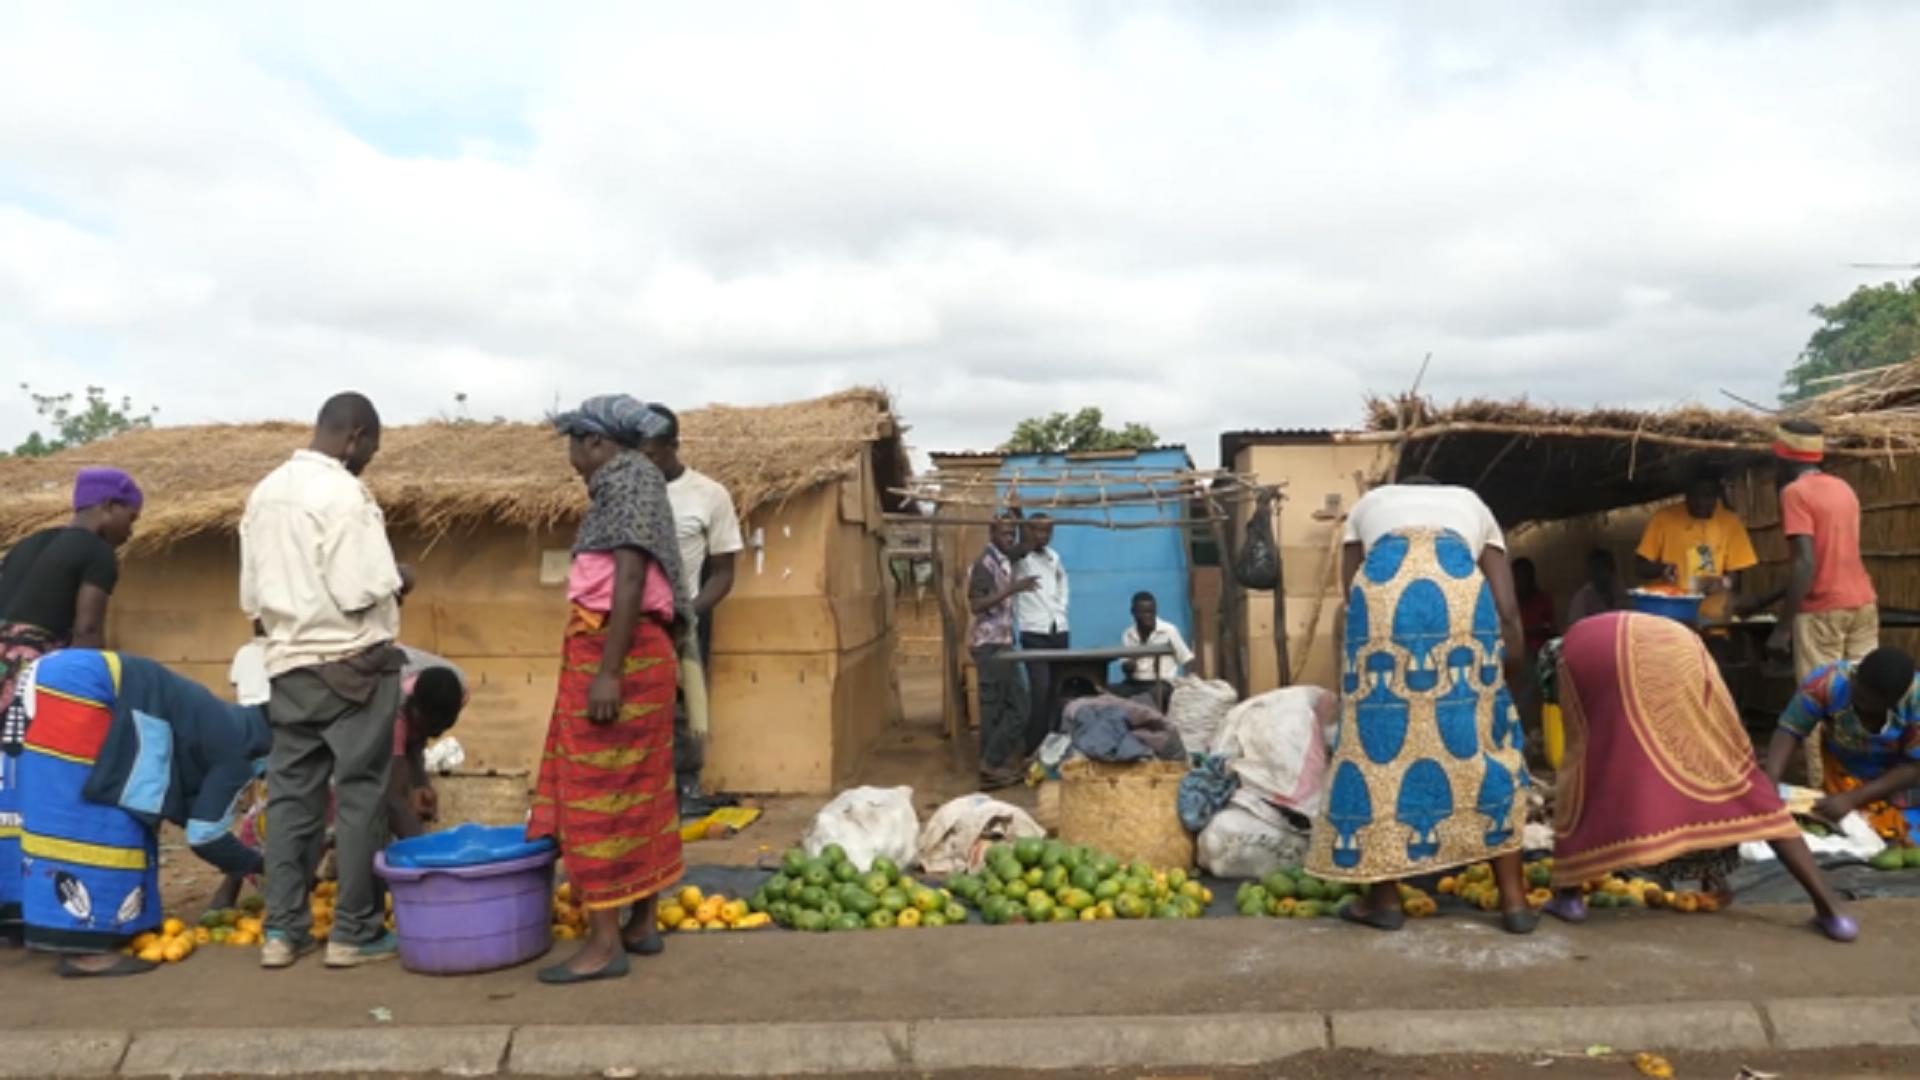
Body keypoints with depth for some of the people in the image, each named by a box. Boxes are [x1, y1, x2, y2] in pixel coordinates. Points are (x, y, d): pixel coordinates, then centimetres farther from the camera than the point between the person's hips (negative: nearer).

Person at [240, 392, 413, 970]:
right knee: (359, 797, 1)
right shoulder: (341, 492, -15)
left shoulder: (264, 492, 11)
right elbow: (360, 591, -20)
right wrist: (398, 579, -1)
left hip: (288, 664, 8)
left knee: (290, 796, 11)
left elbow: (251, 595, 15)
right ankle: (355, 932, 6)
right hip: (352, 663, -7)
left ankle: (282, 930, 17)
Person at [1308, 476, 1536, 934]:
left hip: (1380, 590, -1)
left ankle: (1384, 896, 16)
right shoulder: (1472, 505, 37)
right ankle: (1513, 897, 19)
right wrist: (1511, 694, 32)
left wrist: (1355, 681, 33)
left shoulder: (1368, 505, 37)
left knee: (1376, 729, 10)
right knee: (1484, 735, 14)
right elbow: (1508, 612, 24)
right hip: (1461, 591, 1)